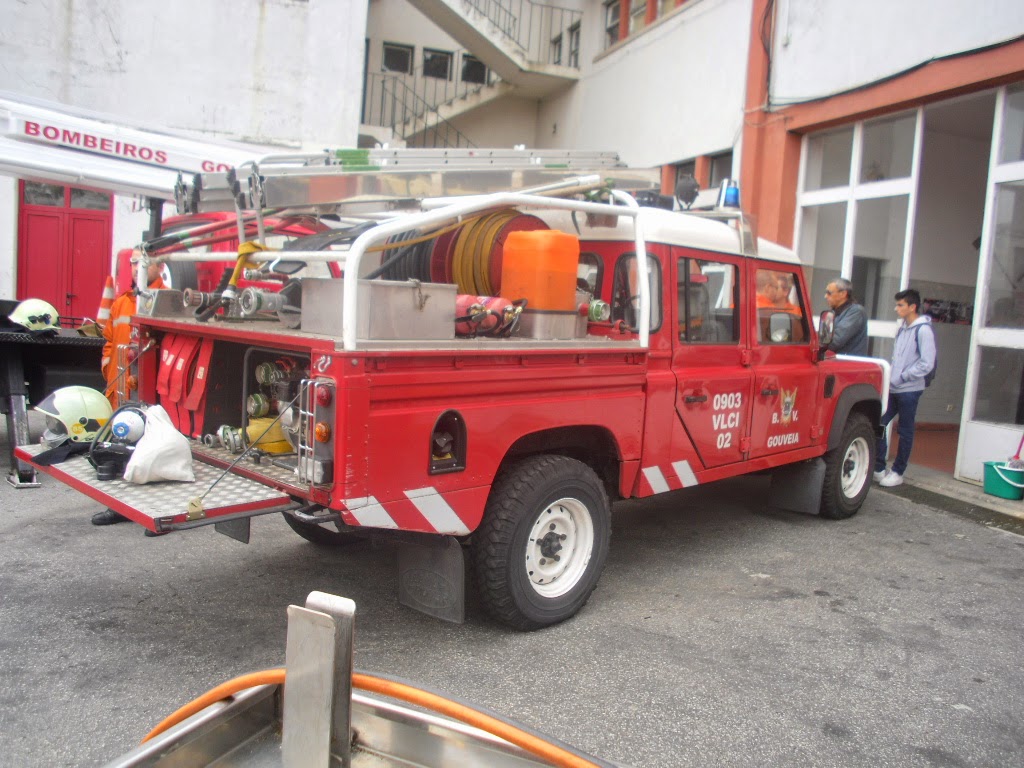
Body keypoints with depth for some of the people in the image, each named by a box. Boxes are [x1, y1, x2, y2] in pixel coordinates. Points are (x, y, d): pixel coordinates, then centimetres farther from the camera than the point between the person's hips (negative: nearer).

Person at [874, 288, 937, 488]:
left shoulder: (923, 330, -11)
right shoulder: (902, 328, 12)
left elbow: (927, 364, -16)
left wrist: (901, 378, -16)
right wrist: (890, 377, 7)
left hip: (909, 390, -7)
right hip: (893, 389, 7)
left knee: (905, 432, 4)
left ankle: (898, 473, 14)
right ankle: (878, 467, 14)